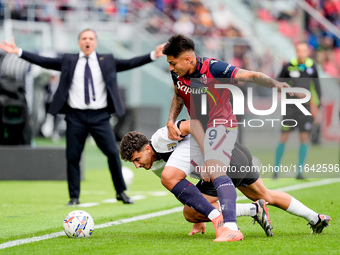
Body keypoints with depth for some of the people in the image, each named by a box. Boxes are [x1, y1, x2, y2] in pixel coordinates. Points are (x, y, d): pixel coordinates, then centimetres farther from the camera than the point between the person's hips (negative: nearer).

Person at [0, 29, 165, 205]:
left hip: (99, 117, 0)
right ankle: (74, 197, 11)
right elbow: (43, 61, 6)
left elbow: (130, 63, 3)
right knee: (72, 156, 0)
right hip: (76, 116, 0)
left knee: (113, 153, -5)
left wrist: (153, 55, -8)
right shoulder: (68, 61, 9)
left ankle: (121, 192, 11)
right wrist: (18, 52, -1)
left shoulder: (107, 61, 10)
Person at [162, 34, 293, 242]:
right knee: (169, 175, 7)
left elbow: (250, 76, -19)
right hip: (198, 130, 9)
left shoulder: (213, 69, -20)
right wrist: (171, 120, 5)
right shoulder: (178, 74, 0)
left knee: (214, 169, -31)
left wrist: (275, 84, -34)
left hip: (221, 125, -9)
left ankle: (231, 227, -44)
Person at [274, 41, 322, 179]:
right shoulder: (288, 66, -3)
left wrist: (317, 108, 8)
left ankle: (300, 172, 4)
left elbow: (316, 89, 11)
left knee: (304, 138, -2)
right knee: (283, 138, -3)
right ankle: (276, 169, 10)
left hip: (306, 107, 2)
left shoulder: (312, 67, 4)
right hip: (291, 107, -2)